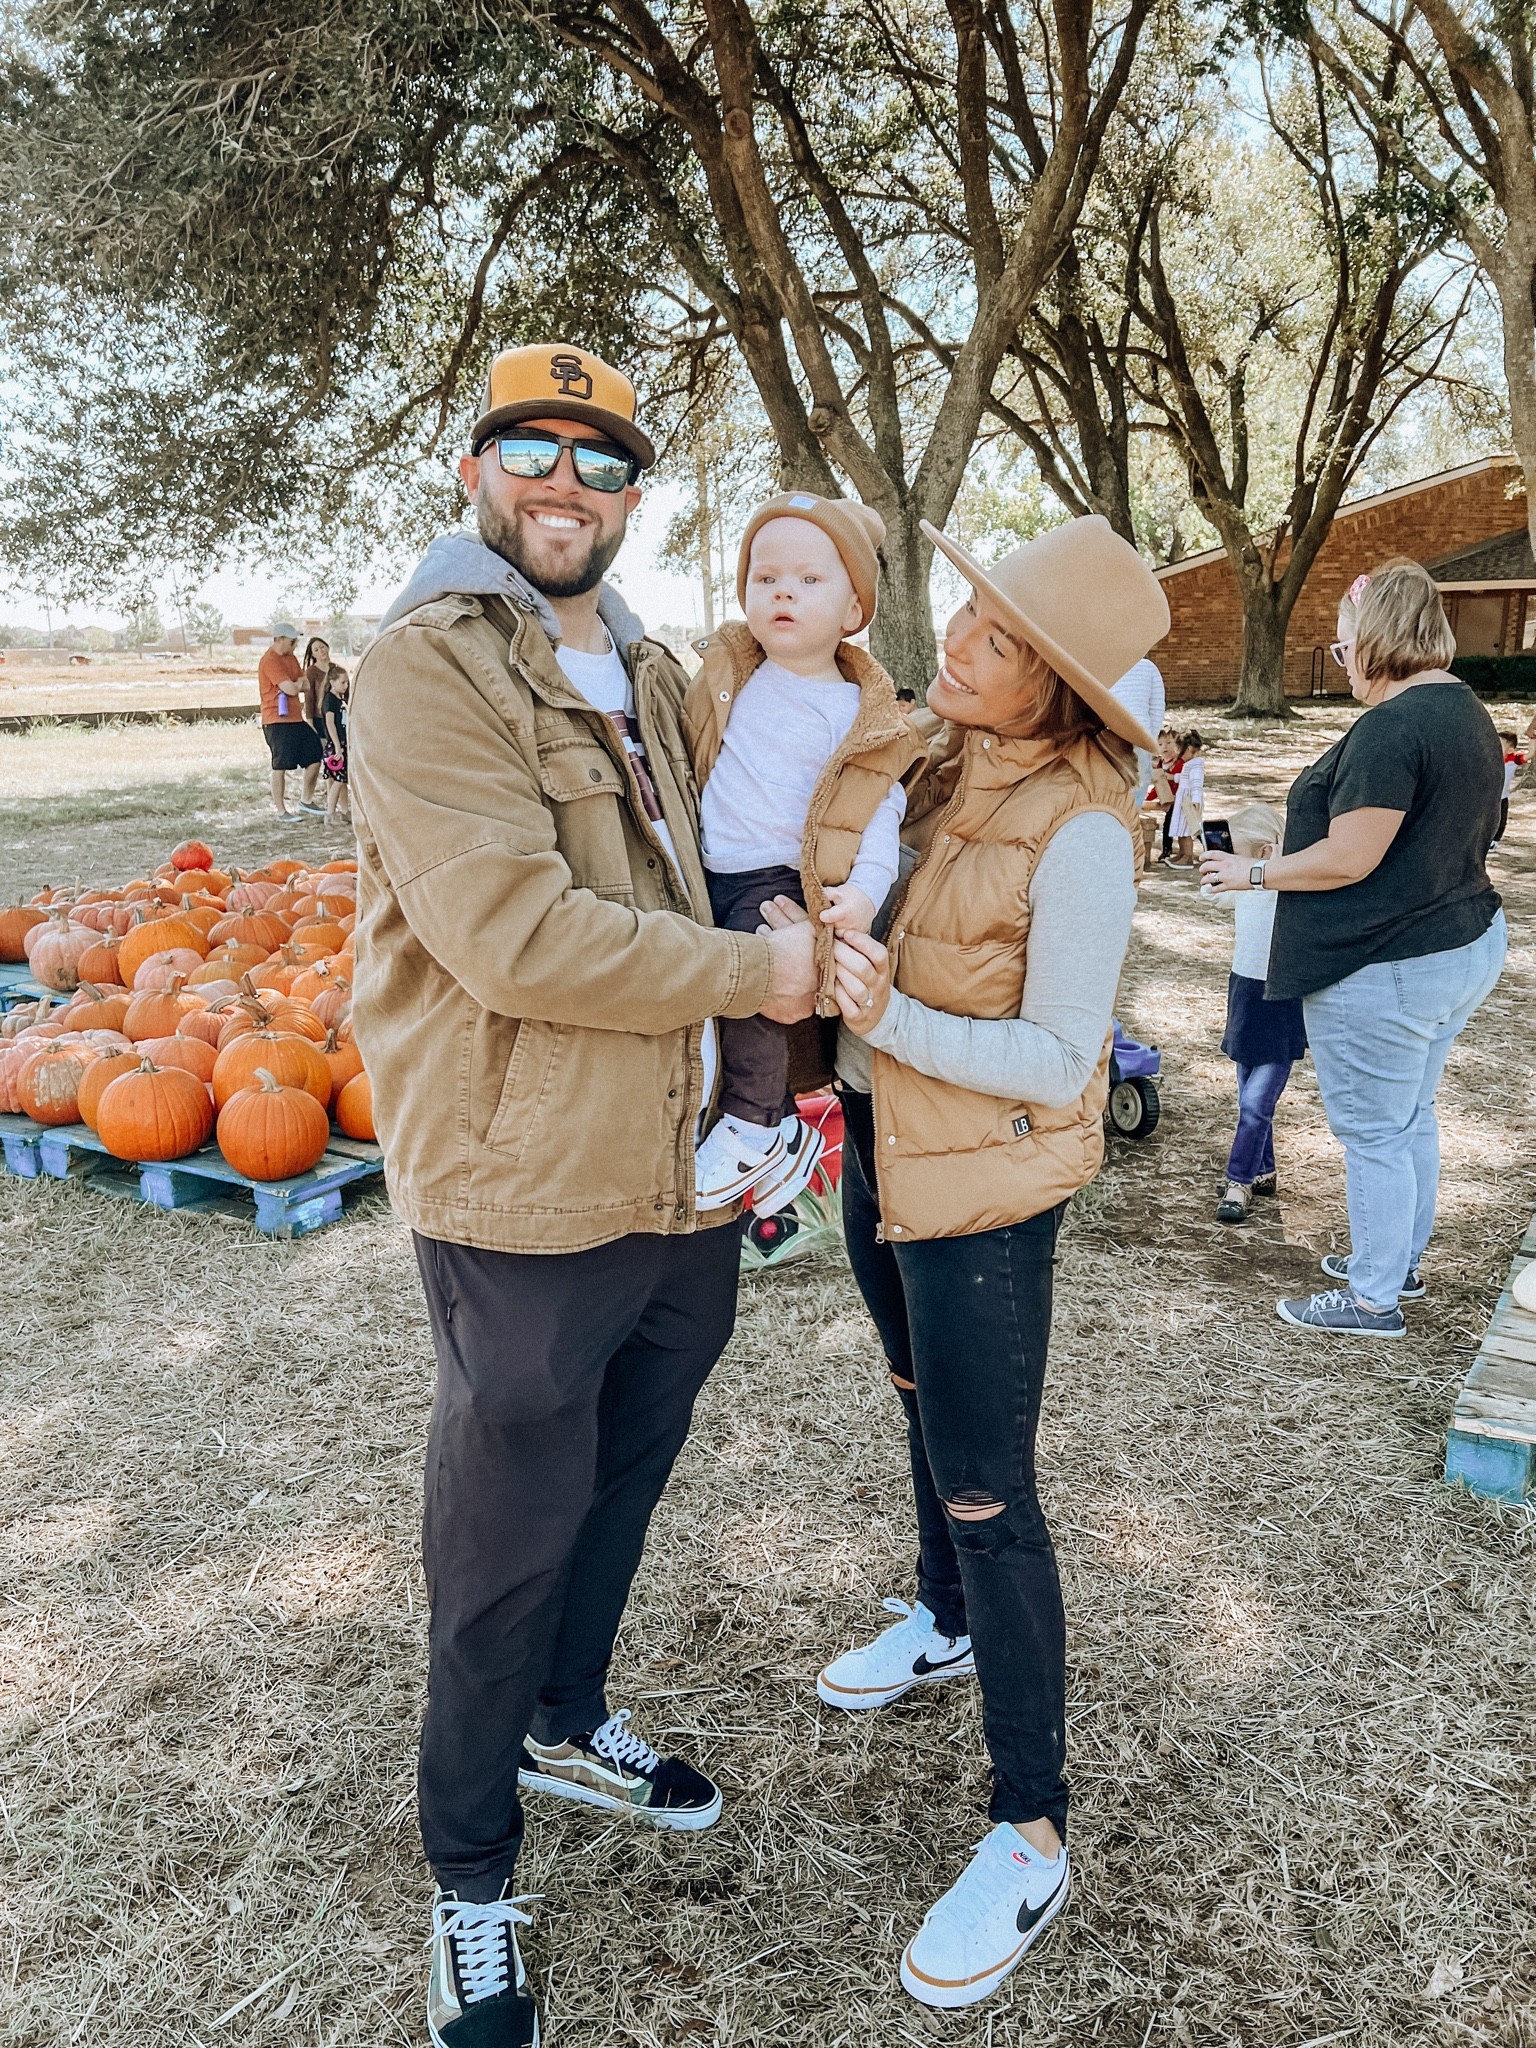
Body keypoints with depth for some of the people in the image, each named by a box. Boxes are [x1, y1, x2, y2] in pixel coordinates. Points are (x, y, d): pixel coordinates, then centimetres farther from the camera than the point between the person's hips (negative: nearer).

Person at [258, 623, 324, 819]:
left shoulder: (291, 657, 15)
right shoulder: (270, 661, -15)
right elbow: (291, 688, -21)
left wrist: (295, 685, -3)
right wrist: (299, 682, -1)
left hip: (297, 719, 9)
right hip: (277, 721, -9)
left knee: (315, 756, 9)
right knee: (280, 766, -3)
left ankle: (306, 800, 23)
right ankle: (281, 810, 4)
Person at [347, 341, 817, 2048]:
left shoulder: (650, 673, 13)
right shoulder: (426, 667, -13)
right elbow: (514, 933, -24)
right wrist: (755, 975, -15)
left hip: (682, 1182, 8)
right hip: (526, 1200, -7)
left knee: (620, 1487, 24)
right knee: (508, 1544, 10)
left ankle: (568, 1726, 50)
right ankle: (469, 1875, 34)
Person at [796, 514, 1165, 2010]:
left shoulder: (1078, 828, -22)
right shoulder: (926, 752, -1)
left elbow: (1061, 1059, -22)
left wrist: (895, 1020, -34)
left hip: (985, 1182, -8)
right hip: (879, 1144, 8)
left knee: (984, 1492, 0)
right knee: (925, 1408, 26)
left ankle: (1033, 1833, 17)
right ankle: (946, 1624, 52)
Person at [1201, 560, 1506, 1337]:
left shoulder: (1393, 726, -23)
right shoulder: (1469, 714, 9)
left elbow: (1348, 859, -24)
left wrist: (1252, 873, -10)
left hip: (1386, 970, -10)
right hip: (1464, 945, 10)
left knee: (1374, 1133, 3)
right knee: (1411, 1118, 22)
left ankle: (1373, 1298, 17)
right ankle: (1402, 1260, 37)